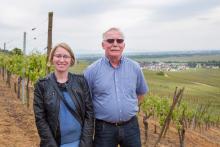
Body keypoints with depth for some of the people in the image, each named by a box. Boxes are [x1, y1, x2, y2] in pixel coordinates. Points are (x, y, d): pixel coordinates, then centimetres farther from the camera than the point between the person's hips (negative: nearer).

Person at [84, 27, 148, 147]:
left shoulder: (135, 67, 1)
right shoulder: (92, 70, -7)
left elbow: (141, 92, 17)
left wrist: (131, 108, 10)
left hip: (131, 126, 3)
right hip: (104, 128, -2)